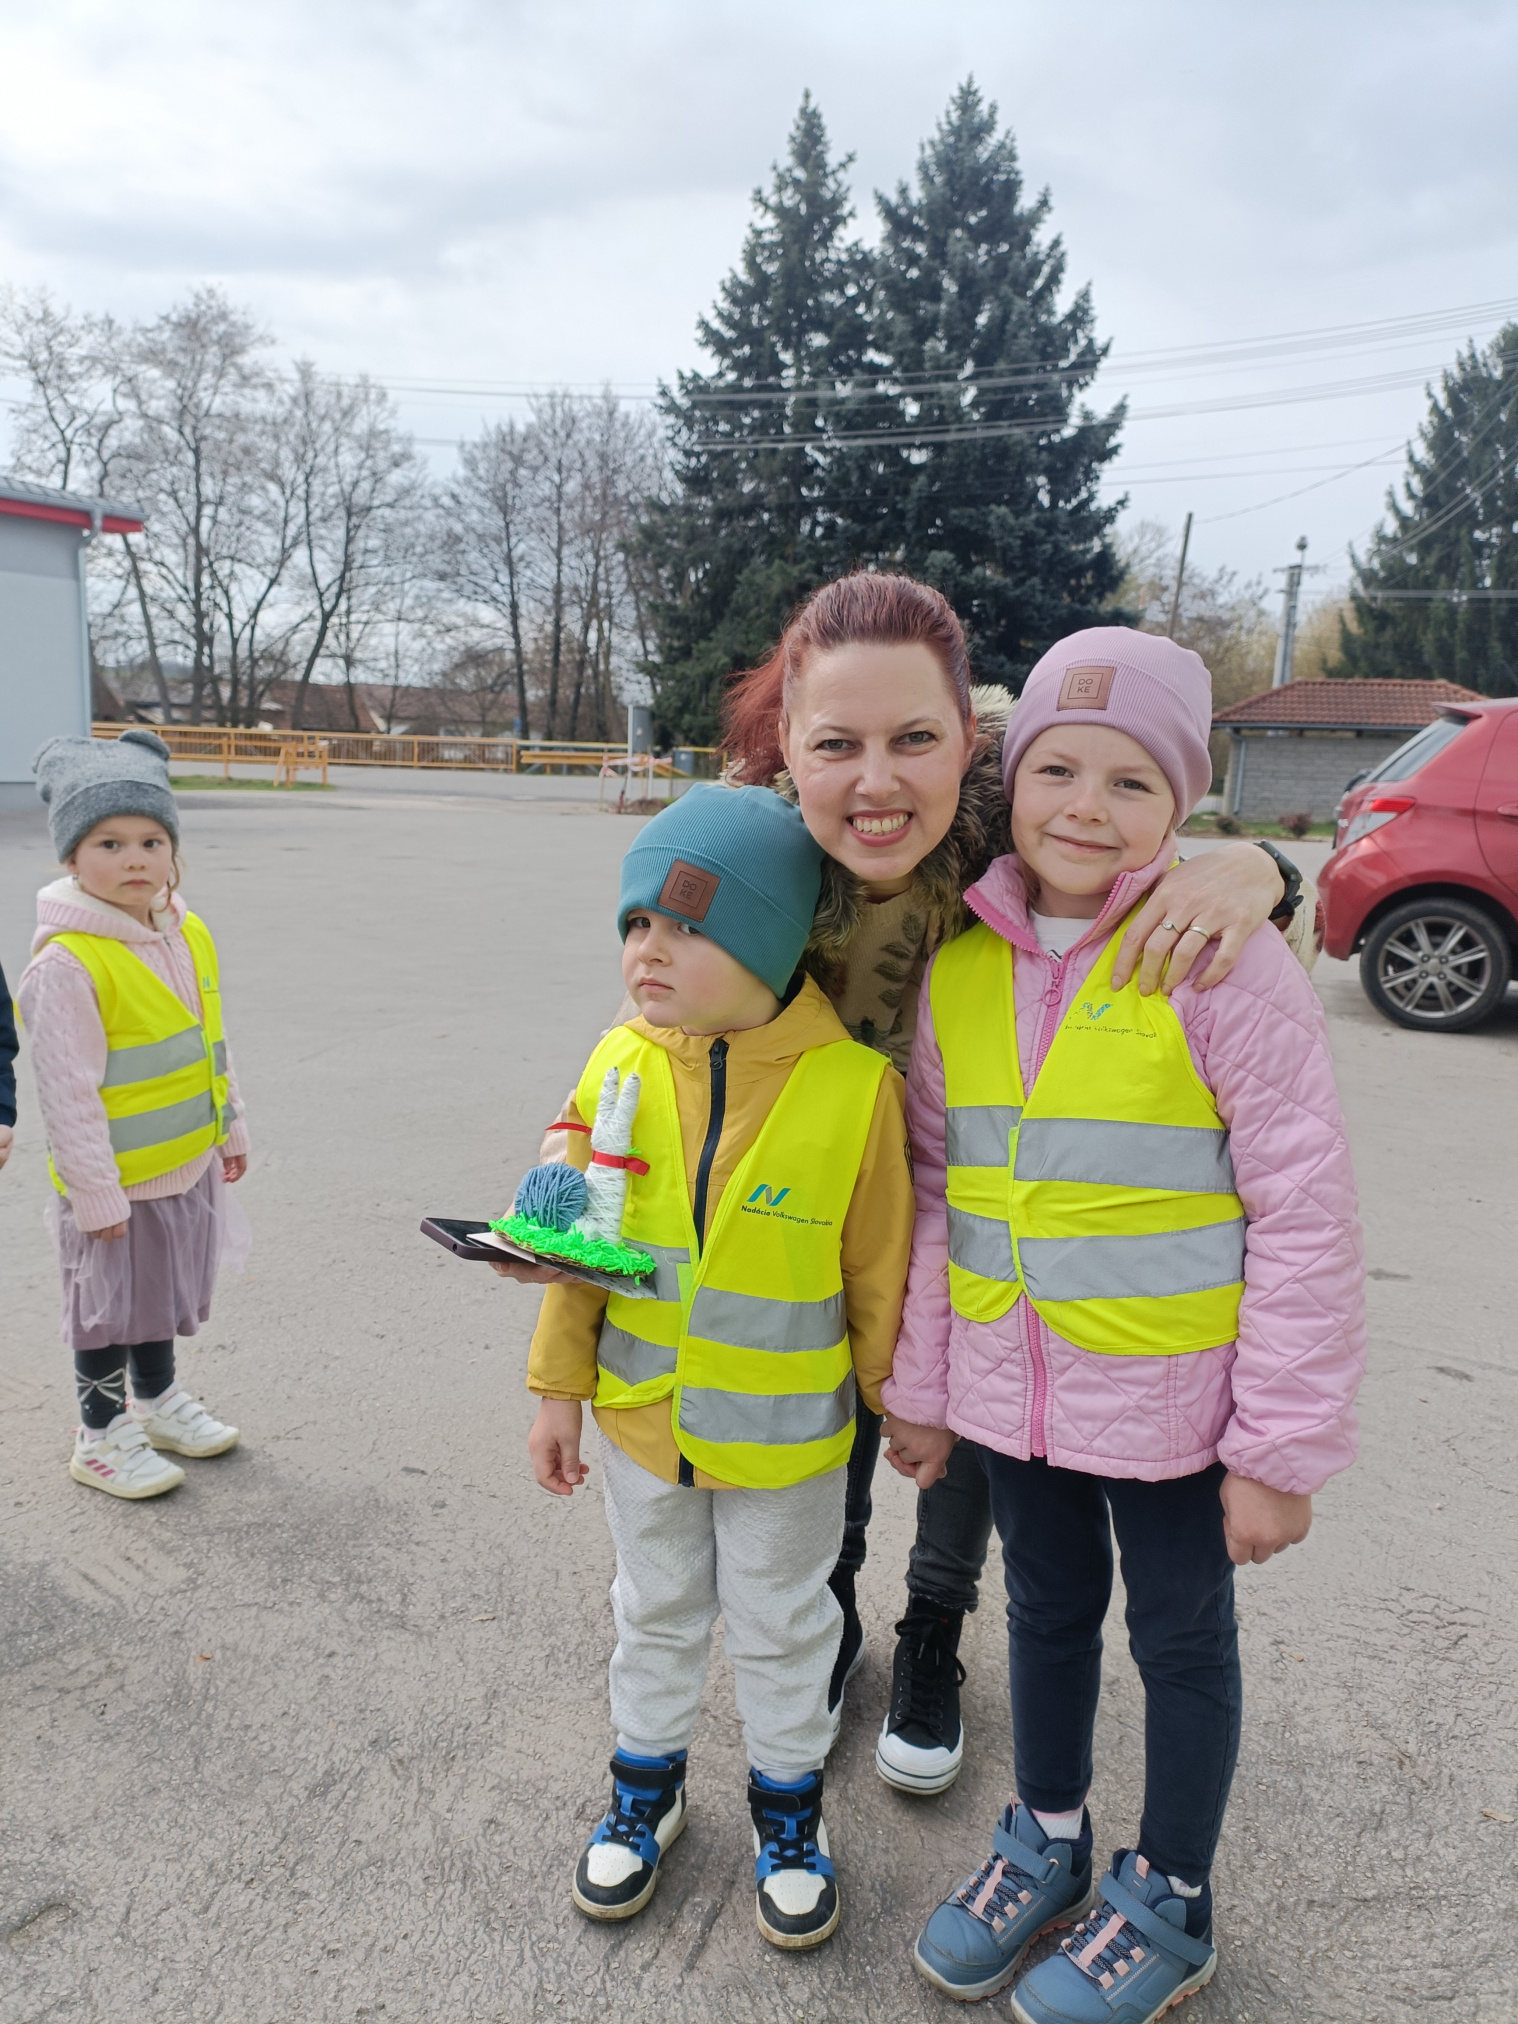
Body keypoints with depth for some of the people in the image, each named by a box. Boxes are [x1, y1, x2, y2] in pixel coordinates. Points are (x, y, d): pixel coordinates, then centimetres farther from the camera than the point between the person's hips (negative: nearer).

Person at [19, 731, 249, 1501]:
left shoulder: (189, 934, 1)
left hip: (189, 1166, 7)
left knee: (164, 1292, 23)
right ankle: (100, 1436, 29)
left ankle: (158, 1401, 44)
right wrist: (98, 1196, -18)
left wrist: (229, 1132, 16)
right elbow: (67, 1092, -21)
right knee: (110, 1307, 10)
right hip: (116, 1181, -7)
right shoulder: (66, 962, -22)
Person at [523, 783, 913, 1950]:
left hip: (785, 1435, -2)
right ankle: (647, 1786, 50)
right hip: (641, 1418, 3)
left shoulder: (856, 1084, -22)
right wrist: (560, 1388, 1)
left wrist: (898, 1403, -1)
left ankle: (789, 1808, 45)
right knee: (656, 1615, 25)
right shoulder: (621, 1067, -13)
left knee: (782, 1629, 20)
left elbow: (879, 1270, -11)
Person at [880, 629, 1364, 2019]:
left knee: (1181, 1636, 17)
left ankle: (1169, 1905, 42)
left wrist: (1283, 1447, -11)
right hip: (1010, 1387, 5)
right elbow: (933, 1191, 5)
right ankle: (1048, 1842, 49)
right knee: (1048, 1612, 23)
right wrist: (918, 1386, 8)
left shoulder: (1223, 963, -17)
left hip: (1168, 1397, -4)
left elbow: (1306, 1215, -14)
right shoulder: (960, 966, -2)